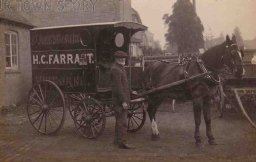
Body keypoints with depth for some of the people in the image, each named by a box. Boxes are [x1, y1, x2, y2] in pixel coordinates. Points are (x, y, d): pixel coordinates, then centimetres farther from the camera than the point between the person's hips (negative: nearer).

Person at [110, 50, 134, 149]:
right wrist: (123, 101, -24)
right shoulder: (115, 69, -17)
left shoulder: (120, 68, 16)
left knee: (119, 120, 17)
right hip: (120, 100, -11)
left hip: (123, 98, 11)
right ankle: (121, 142, 0)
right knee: (122, 122, -6)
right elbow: (118, 87, -23)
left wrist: (130, 92, 28)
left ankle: (117, 140, 27)